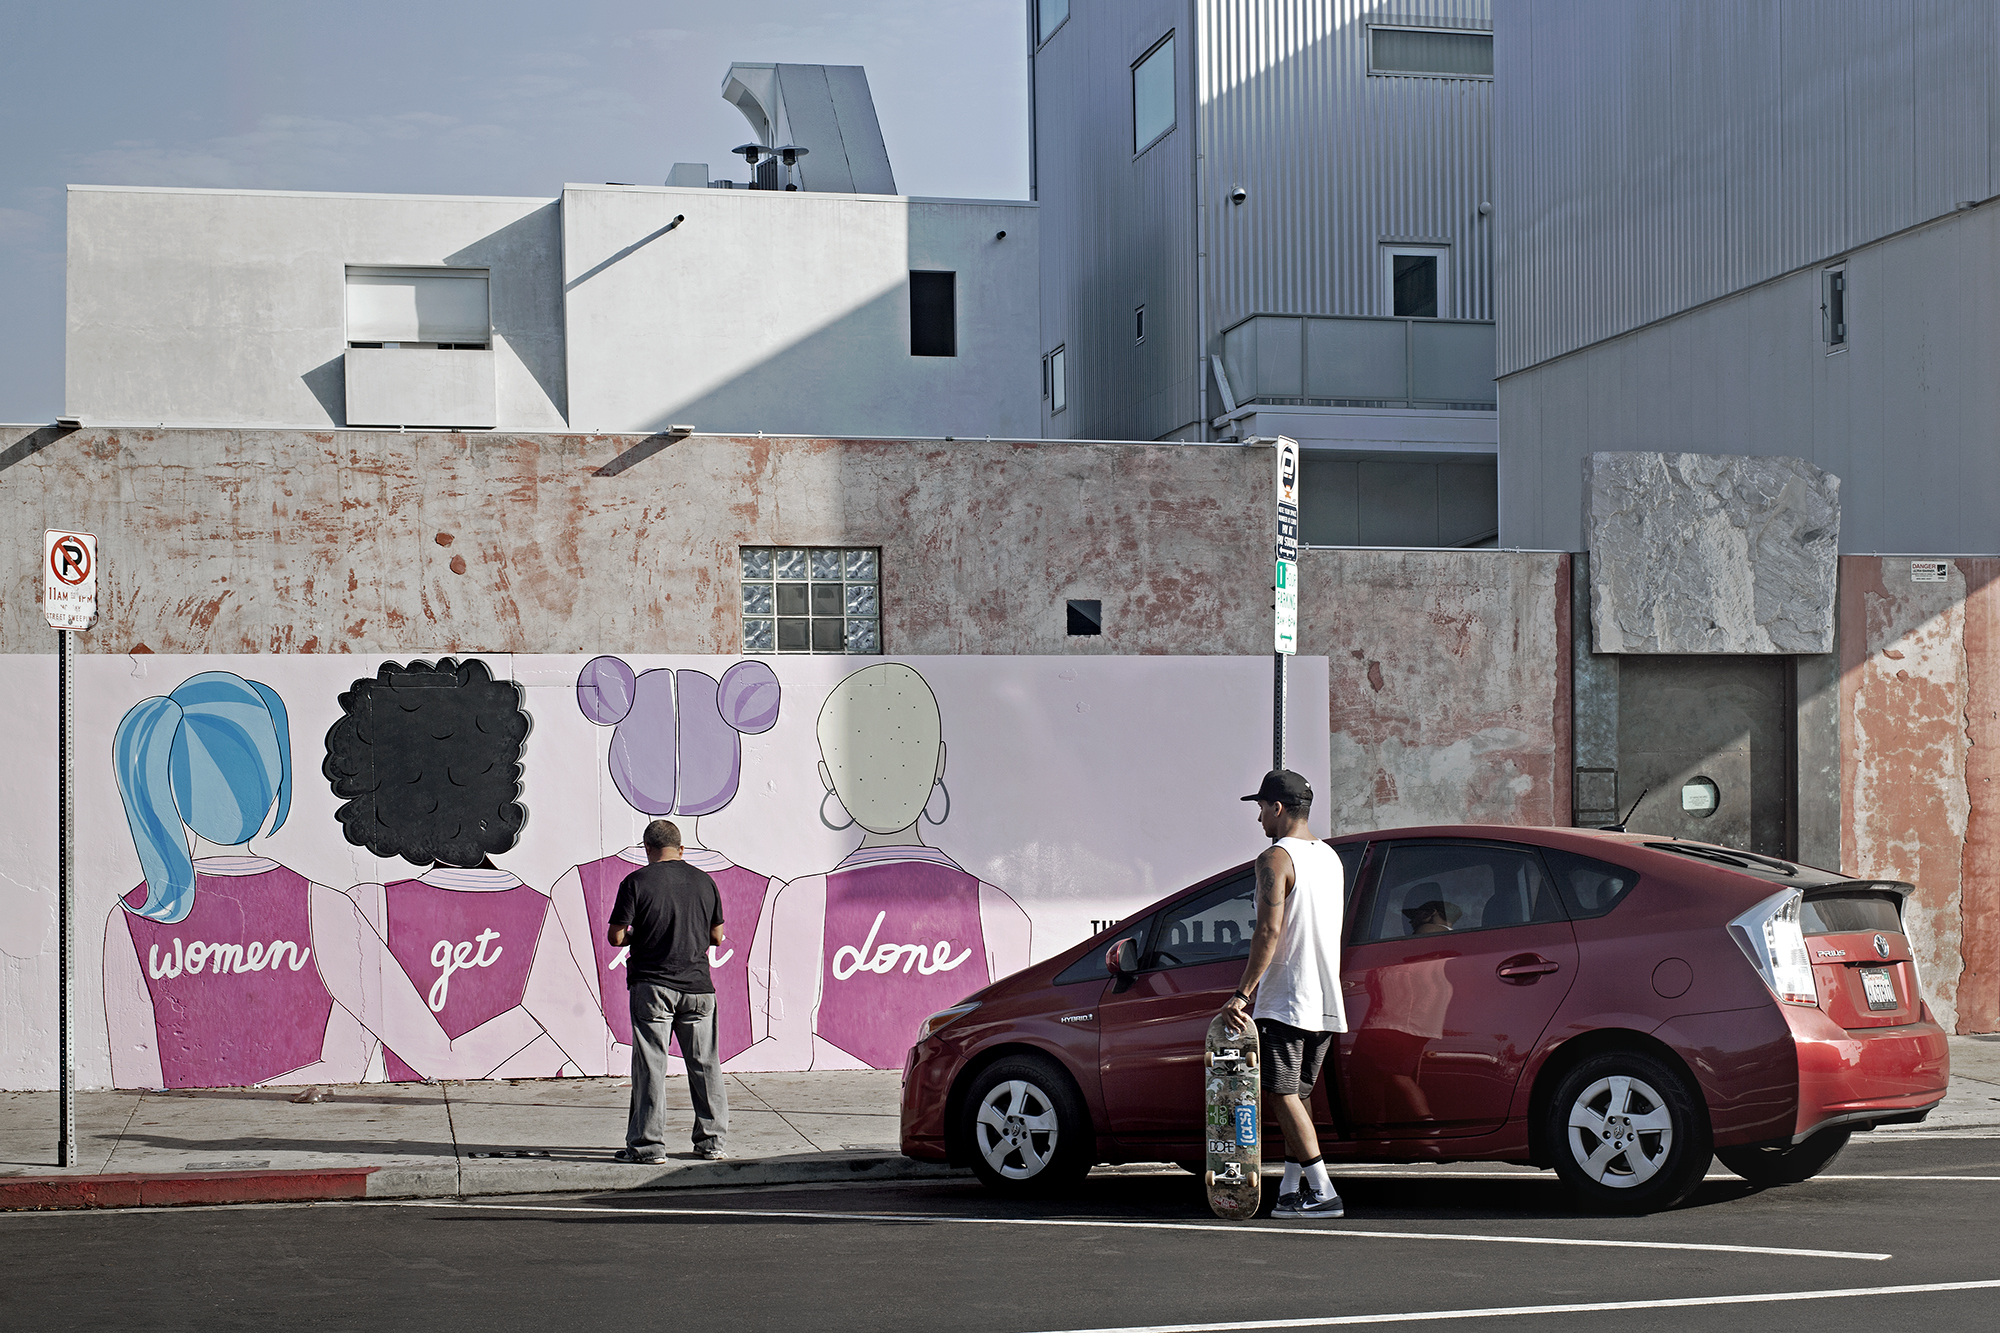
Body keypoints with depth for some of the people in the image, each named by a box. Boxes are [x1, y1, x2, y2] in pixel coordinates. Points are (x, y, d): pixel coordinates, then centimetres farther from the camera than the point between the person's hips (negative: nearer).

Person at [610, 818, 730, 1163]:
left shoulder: (636, 882, -6)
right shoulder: (704, 881, 6)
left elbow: (615, 936, -8)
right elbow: (716, 935, 12)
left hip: (652, 985, -3)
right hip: (698, 985, 3)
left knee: (650, 1066, 1)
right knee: (704, 1063, 11)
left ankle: (648, 1144, 1)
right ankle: (711, 1140, 15)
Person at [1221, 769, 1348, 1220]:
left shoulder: (1276, 859, -12)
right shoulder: (1328, 857, 16)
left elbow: (1269, 931, -21)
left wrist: (1242, 992, -21)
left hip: (1285, 998, -8)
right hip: (1326, 1000, 9)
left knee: (1282, 1095, -5)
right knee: (1298, 1094, 13)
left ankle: (1323, 1192, -11)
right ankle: (1291, 1190, 12)